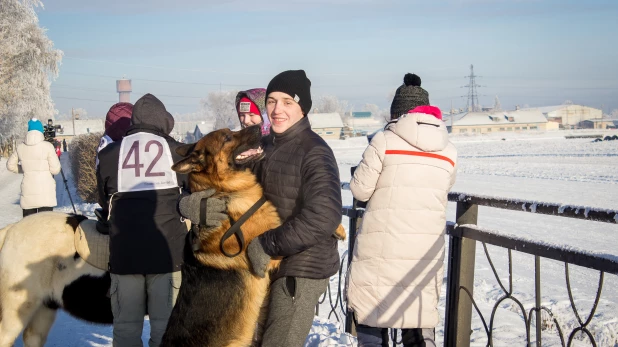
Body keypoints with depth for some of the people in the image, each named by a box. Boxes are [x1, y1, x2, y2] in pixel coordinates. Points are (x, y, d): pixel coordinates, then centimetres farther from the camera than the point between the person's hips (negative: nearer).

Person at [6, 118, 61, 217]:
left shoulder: (20, 147, 5)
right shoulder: (47, 146, -7)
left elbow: (10, 165, 16)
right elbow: (55, 169, -8)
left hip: (28, 192, 4)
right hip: (45, 192, -4)